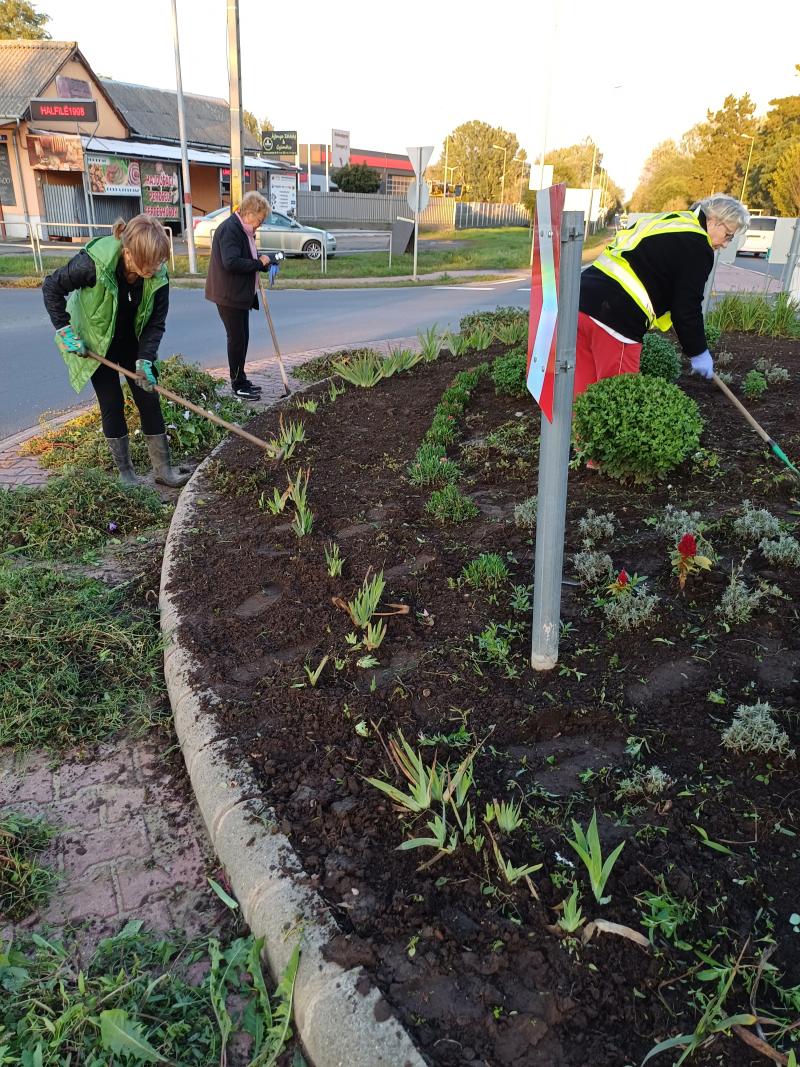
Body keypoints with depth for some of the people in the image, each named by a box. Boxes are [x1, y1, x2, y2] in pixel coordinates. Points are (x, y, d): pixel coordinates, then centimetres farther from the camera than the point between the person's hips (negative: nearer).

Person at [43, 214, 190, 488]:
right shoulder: (94, 263, -33)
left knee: (149, 400, 2)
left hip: (132, 342, 3)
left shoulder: (158, 276, -23)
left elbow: (156, 322, -15)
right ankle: (125, 472, 12)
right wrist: (65, 329, -21)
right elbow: (51, 286, -17)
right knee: (112, 404, -1)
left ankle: (163, 468, 11)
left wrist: (145, 359, -27)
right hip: (96, 343, -3)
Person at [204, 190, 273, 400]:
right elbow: (231, 263, -29)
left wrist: (264, 263, 4)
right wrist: (259, 263, -19)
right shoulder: (230, 229, -19)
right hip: (229, 295, -10)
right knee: (237, 339, -3)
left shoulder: (244, 229, 13)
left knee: (243, 338, 14)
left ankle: (241, 380, 24)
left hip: (242, 294, 10)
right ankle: (238, 385, 7)